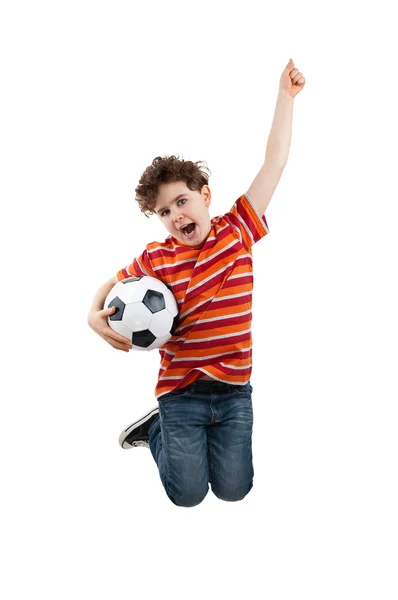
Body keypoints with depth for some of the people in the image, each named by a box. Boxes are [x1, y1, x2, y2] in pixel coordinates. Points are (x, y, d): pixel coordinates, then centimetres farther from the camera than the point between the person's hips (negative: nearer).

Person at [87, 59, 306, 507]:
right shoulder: (156, 259, -4)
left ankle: (211, 434, 28)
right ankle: (157, 429, 24)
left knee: (233, 489, -2)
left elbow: (274, 162, -6)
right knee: (188, 493, -4)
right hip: (181, 390, -1)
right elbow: (114, 285, 11)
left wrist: (286, 96, -9)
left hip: (233, 389, 1)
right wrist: (95, 315, -12)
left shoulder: (237, 232, -3)